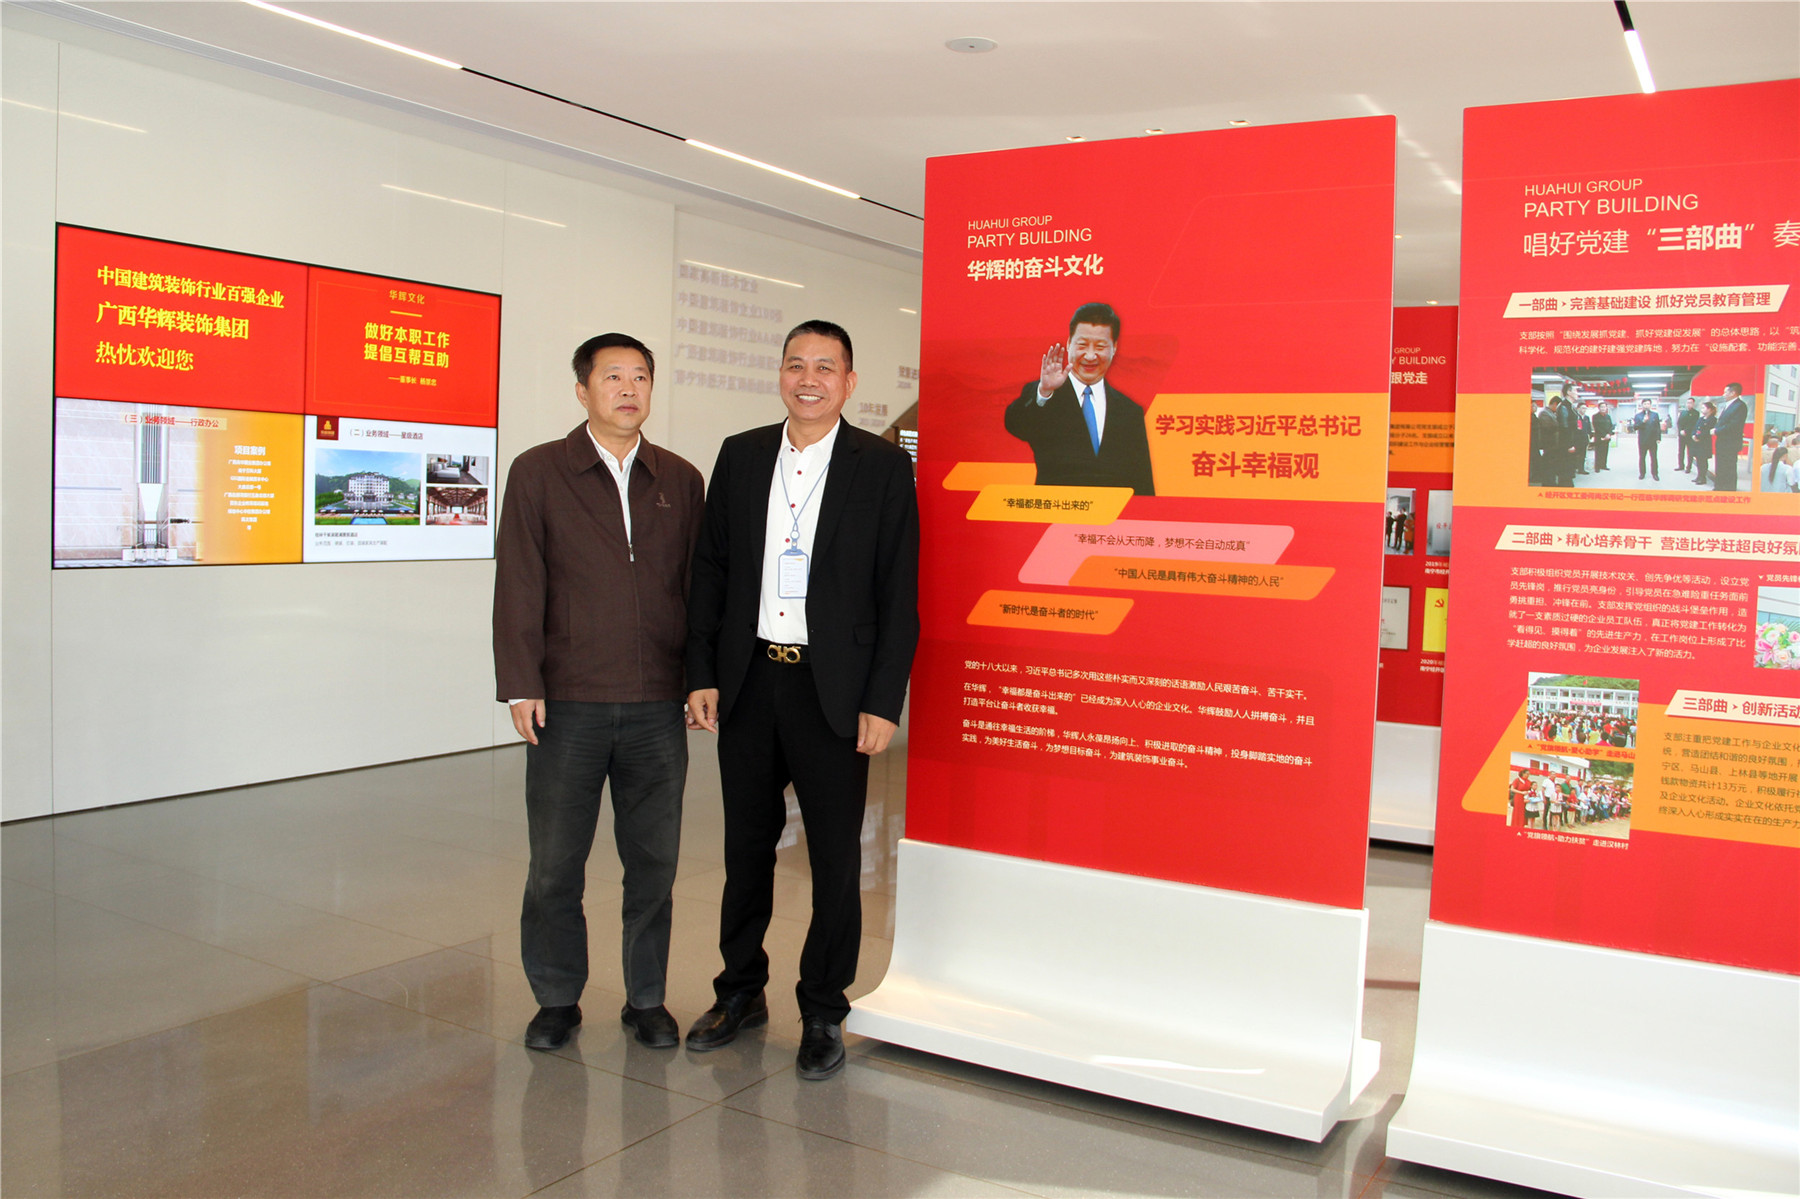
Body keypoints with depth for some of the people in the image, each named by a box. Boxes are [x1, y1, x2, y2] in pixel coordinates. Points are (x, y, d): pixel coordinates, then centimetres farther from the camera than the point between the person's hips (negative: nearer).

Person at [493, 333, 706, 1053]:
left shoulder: (681, 480, 10)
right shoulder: (539, 473, 3)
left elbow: (697, 584, 11)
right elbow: (517, 584, -2)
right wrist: (521, 683, -9)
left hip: (658, 706, 2)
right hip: (568, 704, -2)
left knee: (653, 858, 9)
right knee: (555, 860, 7)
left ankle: (646, 998, 26)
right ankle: (557, 998, 25)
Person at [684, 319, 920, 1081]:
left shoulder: (882, 467, -3)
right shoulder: (740, 456, 7)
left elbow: (898, 594, -5)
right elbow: (710, 570, 8)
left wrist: (883, 702, -10)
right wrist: (702, 675, 2)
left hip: (833, 689, -3)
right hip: (748, 681, 3)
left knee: (836, 859, 5)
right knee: (746, 846, 15)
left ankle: (823, 1013, 21)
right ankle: (741, 991, 32)